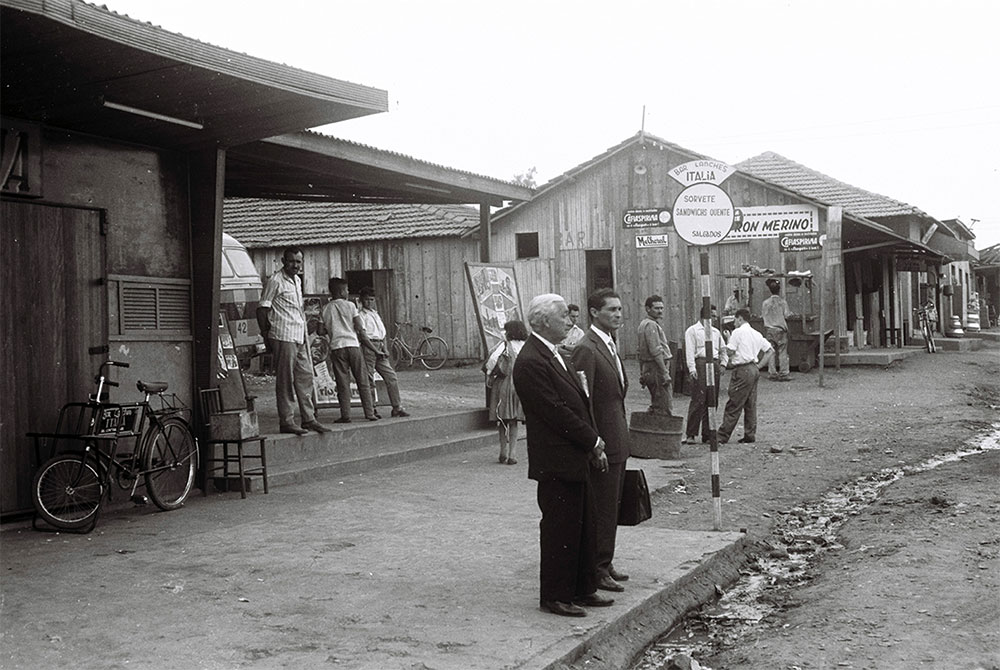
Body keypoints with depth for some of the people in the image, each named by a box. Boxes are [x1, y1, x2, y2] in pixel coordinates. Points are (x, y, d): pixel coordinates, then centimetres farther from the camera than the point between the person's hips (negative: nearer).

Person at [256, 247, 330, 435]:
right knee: (285, 380, -4)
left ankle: (308, 419, 15)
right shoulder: (275, 281, -9)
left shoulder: (297, 280, 16)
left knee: (305, 377, 9)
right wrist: (266, 335, -12)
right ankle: (286, 421, 1)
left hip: (300, 337, 8)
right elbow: (262, 308, -10)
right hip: (283, 337, -8)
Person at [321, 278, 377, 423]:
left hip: (336, 347, 2)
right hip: (353, 345, -1)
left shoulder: (325, 309, 9)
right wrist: (373, 348, 6)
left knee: (343, 384, 3)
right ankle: (370, 414, 3)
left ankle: (345, 415, -2)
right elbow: (360, 330, 0)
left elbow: (323, 331, 9)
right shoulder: (350, 305, 2)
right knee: (363, 382, 4)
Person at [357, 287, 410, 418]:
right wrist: (375, 350, -16)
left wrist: (384, 348, 4)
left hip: (379, 349, 7)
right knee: (369, 381, -3)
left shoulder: (376, 314, 21)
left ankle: (397, 408, 3)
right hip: (368, 347, -7)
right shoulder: (361, 315, -3)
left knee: (392, 377, 1)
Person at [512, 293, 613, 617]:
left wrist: (595, 446, 10)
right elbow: (556, 411, -21)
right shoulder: (530, 362, -19)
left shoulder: (554, 355, 13)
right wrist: (593, 441, -12)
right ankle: (555, 597, 14)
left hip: (577, 459, 10)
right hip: (556, 463, -10)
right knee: (559, 530, 1)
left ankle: (583, 588, 28)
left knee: (584, 526, 16)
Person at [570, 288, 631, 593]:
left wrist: (622, 437, 18)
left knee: (611, 508, 17)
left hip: (618, 442, 10)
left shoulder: (610, 345, 14)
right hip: (603, 443, -10)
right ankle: (598, 570, 11)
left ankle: (605, 564, 28)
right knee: (602, 509, 0)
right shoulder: (587, 349, -17)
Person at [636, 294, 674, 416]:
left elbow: (640, 352, 21)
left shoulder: (643, 324, 17)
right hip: (657, 368, -10)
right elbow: (656, 352, -21)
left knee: (656, 405, 16)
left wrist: (642, 374, 24)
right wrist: (665, 373, -20)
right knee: (664, 408, -11)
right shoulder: (651, 325, -14)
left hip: (647, 368, 10)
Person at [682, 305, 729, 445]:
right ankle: (690, 434, -9)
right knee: (698, 400, -12)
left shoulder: (716, 332, 23)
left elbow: (723, 350, 24)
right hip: (701, 363, -6)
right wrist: (692, 368, -15)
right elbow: (689, 351, -5)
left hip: (714, 365, 6)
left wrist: (722, 364, 7)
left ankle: (707, 434, 10)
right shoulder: (692, 330, 4)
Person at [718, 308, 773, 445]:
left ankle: (722, 436, -6)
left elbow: (729, 351, -12)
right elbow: (770, 350, 19)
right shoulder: (756, 334, 15)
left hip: (742, 370, -8)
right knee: (750, 404, 11)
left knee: (733, 405, -8)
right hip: (754, 370, 8)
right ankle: (750, 435, 13)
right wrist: (759, 365, 15)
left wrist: (728, 339, 6)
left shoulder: (738, 332, -8)